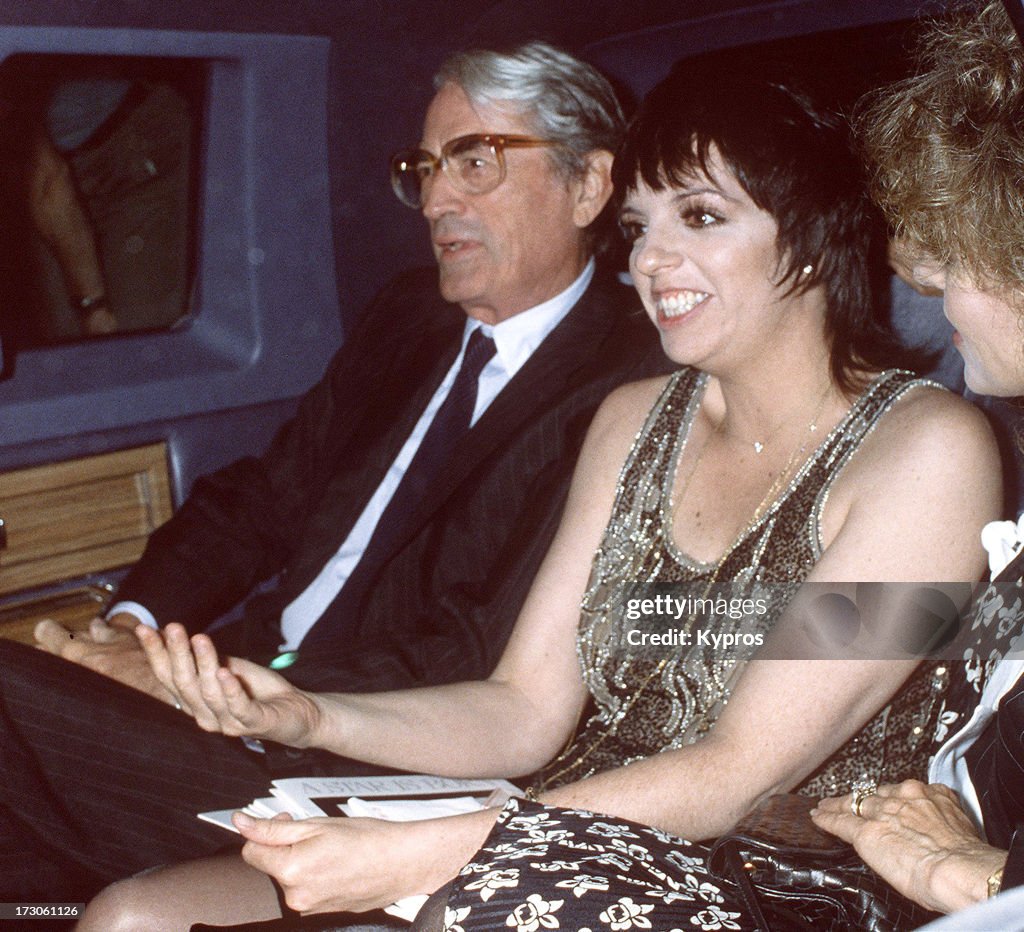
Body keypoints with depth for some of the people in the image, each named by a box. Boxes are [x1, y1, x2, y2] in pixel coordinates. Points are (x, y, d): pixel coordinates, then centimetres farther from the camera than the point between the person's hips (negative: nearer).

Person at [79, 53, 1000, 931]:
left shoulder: (925, 446, -12)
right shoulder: (634, 420, 8)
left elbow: (736, 775, -18)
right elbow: (525, 711, 4)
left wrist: (417, 854, -24)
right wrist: (310, 717, -13)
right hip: (563, 856, 6)